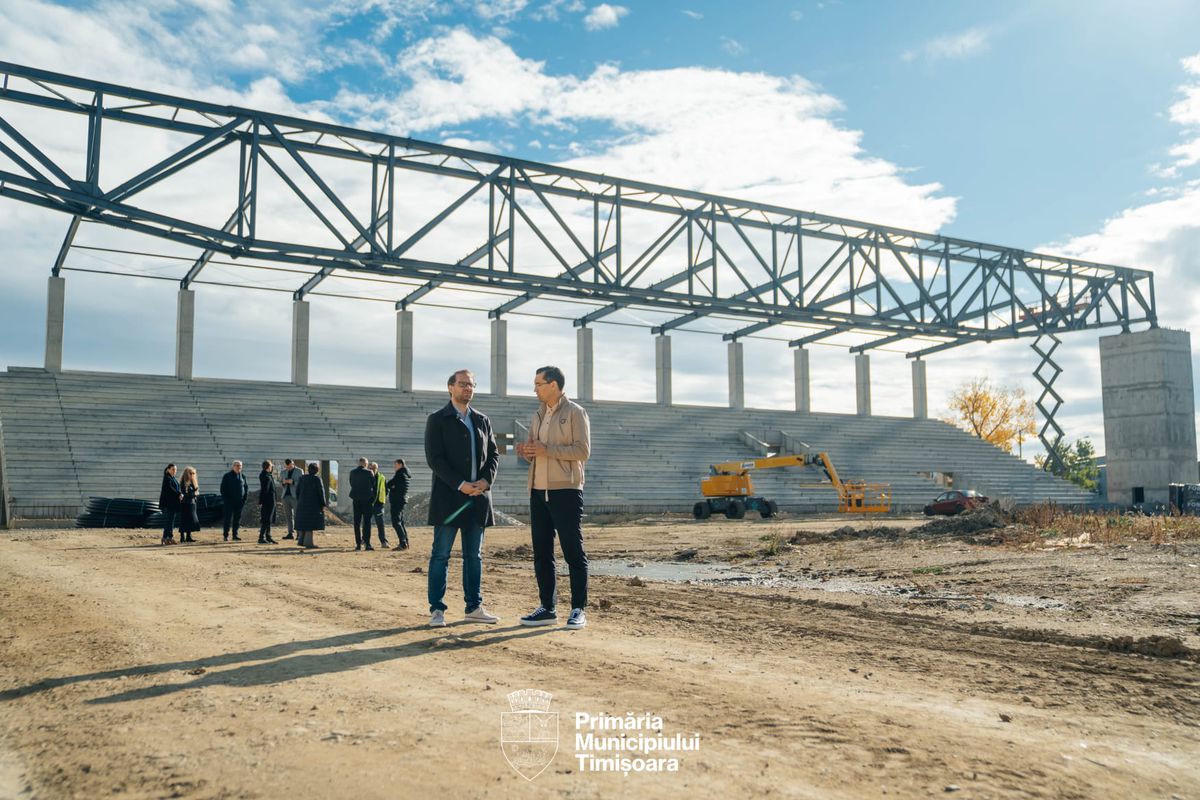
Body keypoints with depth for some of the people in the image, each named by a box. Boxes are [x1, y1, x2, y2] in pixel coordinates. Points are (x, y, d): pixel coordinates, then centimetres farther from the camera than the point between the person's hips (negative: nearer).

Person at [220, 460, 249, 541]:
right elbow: (223, 489, -1)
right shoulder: (227, 476, -1)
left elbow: (246, 487, 15)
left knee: (237, 518, 5)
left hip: (239, 501, 4)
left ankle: (235, 535, 11)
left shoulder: (242, 476, 10)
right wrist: (225, 498, -9)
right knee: (228, 517, -4)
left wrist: (245, 498, 4)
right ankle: (225, 535, 2)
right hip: (229, 501, -4)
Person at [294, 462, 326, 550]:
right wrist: (323, 505, -5)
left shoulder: (302, 478, 4)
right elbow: (321, 493, -11)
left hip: (302, 504, 6)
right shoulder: (317, 479, -12)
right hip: (313, 505, -6)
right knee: (311, 524, -2)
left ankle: (301, 540, 19)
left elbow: (297, 490, 9)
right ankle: (308, 543, -3)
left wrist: (299, 501, 18)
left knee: (304, 522, 16)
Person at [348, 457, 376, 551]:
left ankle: (358, 544, 5)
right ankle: (367, 543, -6)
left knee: (357, 522, 7)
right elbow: (374, 485, 0)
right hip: (367, 500, -3)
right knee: (367, 522, -1)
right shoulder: (368, 472, -8)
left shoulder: (352, 472, 1)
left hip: (356, 500, 3)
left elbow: (351, 484, 10)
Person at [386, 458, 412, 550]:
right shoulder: (407, 474, 17)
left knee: (396, 522, -10)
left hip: (397, 501, -10)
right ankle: (405, 542, 16)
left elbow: (389, 484, -6)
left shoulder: (400, 474, -12)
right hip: (402, 500, 10)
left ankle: (403, 543, -16)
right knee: (401, 522, 15)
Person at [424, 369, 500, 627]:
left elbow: (493, 453, 12)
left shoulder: (482, 421, 15)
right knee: (441, 555, -1)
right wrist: (460, 485, -17)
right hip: (448, 497, -5)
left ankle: (474, 607, 15)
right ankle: (437, 610, 4)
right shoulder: (437, 420, 0)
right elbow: (434, 458, -9)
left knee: (474, 555, 9)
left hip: (478, 497, 5)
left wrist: (486, 481, -7)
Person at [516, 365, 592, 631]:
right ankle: (547, 608, 16)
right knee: (542, 553, 8)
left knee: (573, 552, -3)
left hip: (566, 490, -7)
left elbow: (583, 450, -12)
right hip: (538, 491, 7)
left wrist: (547, 450, -18)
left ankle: (578, 610, 2)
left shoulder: (575, 412, -3)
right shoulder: (538, 415, 18)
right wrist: (526, 451, 0)